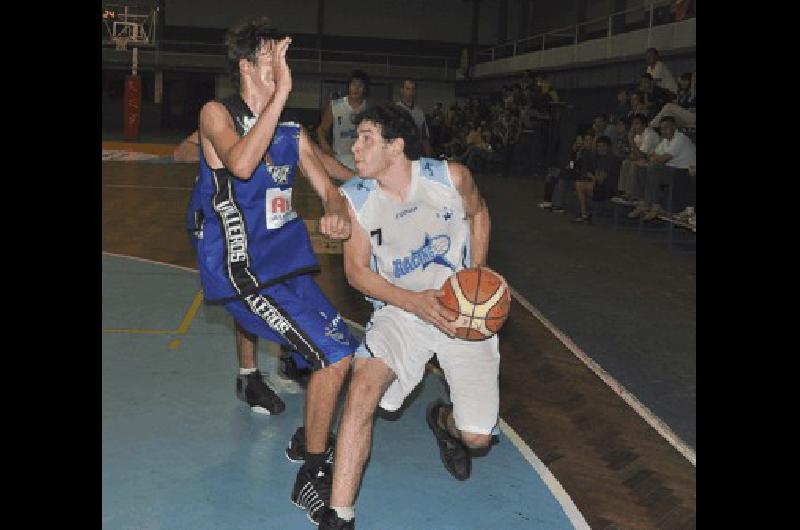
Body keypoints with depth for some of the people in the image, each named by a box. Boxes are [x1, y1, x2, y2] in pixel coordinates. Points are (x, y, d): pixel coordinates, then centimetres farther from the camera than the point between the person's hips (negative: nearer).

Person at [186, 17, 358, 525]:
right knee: (335, 355, -17)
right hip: (242, 272, -8)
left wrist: (337, 213, -15)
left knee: (341, 347, 16)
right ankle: (313, 478, -2)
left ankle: (310, 439, 40)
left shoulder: (293, 133, 9)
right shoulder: (217, 114, -10)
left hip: (284, 264, 8)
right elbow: (241, 163, -32)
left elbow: (329, 189, 10)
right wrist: (282, 93, -30)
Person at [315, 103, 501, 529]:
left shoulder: (451, 176, -12)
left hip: (462, 312, 0)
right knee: (363, 387, -29)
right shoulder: (355, 197, -9)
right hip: (399, 310, 0)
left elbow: (479, 215, 9)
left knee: (477, 437, -6)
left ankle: (443, 420, 35)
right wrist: (415, 302, -20)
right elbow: (357, 271, -4)